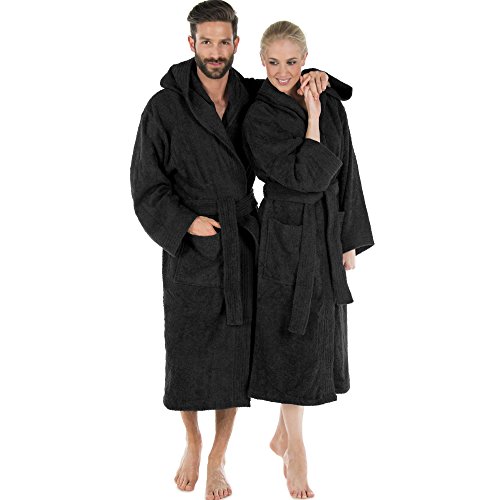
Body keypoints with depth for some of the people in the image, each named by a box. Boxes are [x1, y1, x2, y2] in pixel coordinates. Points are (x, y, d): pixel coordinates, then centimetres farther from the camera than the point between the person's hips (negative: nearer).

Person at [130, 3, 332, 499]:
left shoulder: (252, 98, 2)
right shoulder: (164, 108, -8)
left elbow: (287, 77, 22)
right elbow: (147, 185, -4)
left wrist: (312, 78, 0)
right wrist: (185, 221, -16)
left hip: (242, 252, 3)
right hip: (190, 253, -2)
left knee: (233, 360, 7)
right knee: (187, 360, 5)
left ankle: (218, 459, 26)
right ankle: (192, 442, 33)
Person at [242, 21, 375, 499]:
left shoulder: (331, 104, 4)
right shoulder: (259, 118, -12)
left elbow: (346, 173, 8)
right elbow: (304, 177, -19)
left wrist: (350, 240, 8)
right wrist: (312, 121, -14)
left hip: (327, 233, 6)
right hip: (287, 235, -6)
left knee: (316, 334, 13)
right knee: (293, 339, -1)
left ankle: (283, 433, 30)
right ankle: (294, 448, 14)